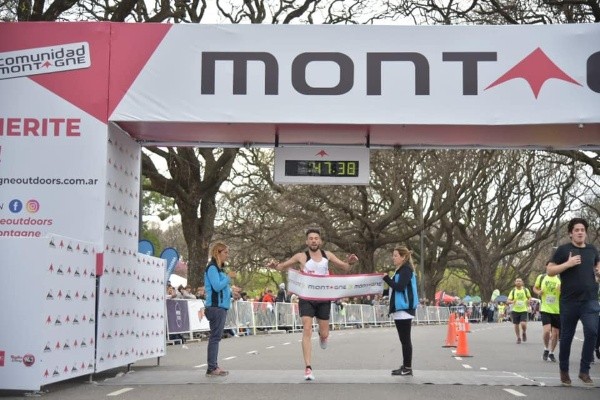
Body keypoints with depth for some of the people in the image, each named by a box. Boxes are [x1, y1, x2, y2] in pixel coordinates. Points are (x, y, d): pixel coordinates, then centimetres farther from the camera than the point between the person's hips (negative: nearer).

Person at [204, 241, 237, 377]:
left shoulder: (219, 268, 19)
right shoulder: (212, 268, -10)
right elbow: (217, 286, -19)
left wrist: (231, 291, 8)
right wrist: (229, 277, -9)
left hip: (221, 306, 10)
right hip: (215, 306, -10)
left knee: (216, 337, 9)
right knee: (215, 337, -9)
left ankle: (214, 366, 12)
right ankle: (211, 368, -8)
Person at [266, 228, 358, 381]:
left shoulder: (327, 255, 4)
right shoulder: (301, 256, -3)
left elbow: (345, 268, 12)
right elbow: (282, 266, 3)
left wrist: (350, 262, -11)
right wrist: (274, 266, -21)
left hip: (324, 298, 2)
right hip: (306, 298, -2)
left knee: (324, 334, 7)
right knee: (307, 330, -13)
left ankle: (322, 335, 48)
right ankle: (308, 368, -12)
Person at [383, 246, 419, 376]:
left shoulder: (406, 269, -10)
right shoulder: (400, 270, 19)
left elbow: (400, 287, -21)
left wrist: (386, 278, -15)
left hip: (404, 308, -10)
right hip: (399, 308, 10)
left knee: (405, 339, -8)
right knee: (404, 339, 11)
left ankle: (408, 368, -6)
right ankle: (405, 366, 14)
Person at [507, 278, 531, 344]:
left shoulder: (525, 290, 1)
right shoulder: (513, 291, 0)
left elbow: (529, 297, 16)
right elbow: (508, 301, -3)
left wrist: (528, 301, -6)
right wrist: (512, 302, -25)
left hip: (523, 310, -1)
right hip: (515, 310, 1)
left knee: (523, 324, -17)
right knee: (516, 325, 5)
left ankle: (524, 333, 14)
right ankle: (518, 338, 24)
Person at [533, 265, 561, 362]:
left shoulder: (560, 279, -3)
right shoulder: (541, 277, 0)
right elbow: (535, 288, 16)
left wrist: (562, 290, -21)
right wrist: (538, 292, -6)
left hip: (557, 310, 1)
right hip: (545, 309, -1)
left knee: (555, 333, 6)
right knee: (546, 330, -18)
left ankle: (551, 353, 26)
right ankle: (546, 349, 8)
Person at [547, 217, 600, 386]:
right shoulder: (563, 249, -1)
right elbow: (549, 271, -3)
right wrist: (568, 264, -16)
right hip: (569, 301, -2)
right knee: (566, 336, 7)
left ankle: (584, 371, -4)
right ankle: (564, 371, 23)